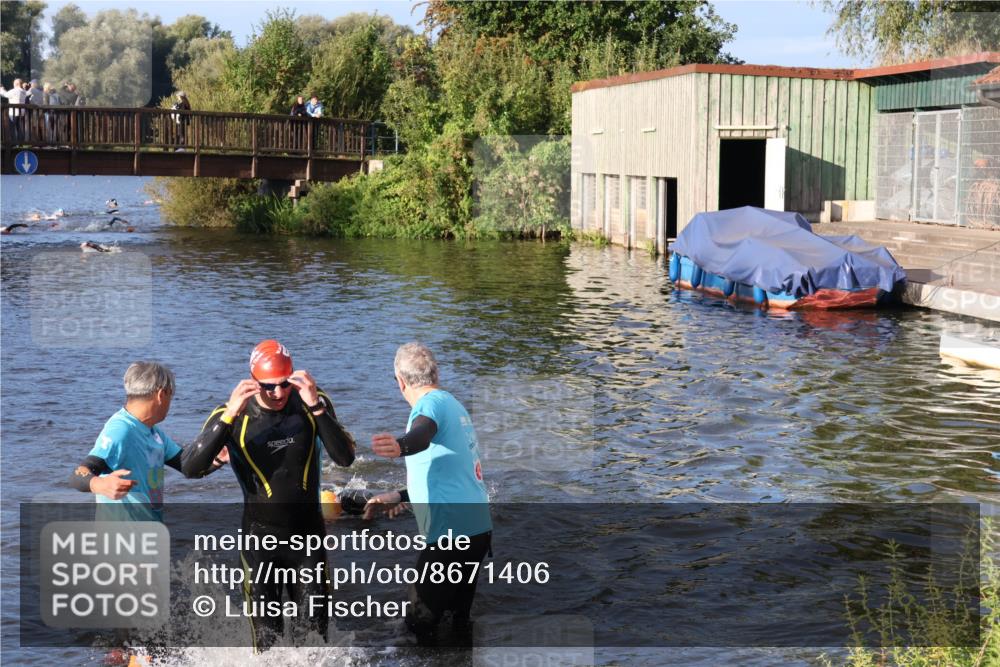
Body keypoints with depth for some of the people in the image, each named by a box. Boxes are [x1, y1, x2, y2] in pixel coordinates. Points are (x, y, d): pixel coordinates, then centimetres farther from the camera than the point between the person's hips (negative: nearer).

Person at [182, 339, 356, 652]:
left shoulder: (312, 404, -5)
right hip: (260, 536, -1)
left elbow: (345, 458, -16)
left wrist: (316, 407, -27)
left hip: (308, 534, 2)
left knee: (314, 635, 7)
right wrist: (229, 416, -30)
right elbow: (191, 467, -21)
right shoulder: (232, 416, -10)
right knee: (267, 640, 3)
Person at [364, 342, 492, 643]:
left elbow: (423, 434, -37)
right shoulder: (454, 405, 20)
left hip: (451, 534, -9)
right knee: (458, 612, 23)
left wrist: (400, 446, -58)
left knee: (421, 617, 2)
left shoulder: (431, 403, -10)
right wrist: (399, 496, 33)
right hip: (480, 529, 9)